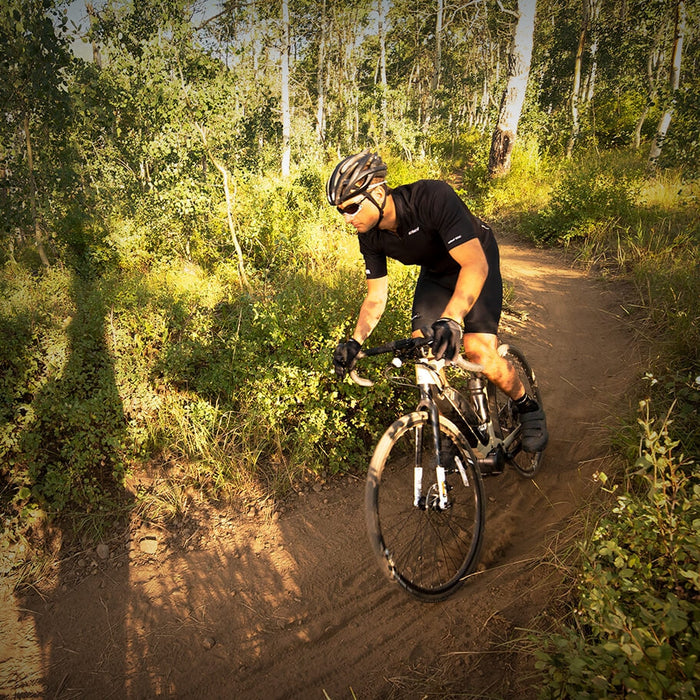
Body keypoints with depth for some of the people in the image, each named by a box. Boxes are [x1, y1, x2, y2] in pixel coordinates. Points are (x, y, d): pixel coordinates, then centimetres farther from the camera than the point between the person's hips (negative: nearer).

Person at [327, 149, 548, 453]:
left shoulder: (433, 197, -37)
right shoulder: (370, 236, -17)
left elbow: (475, 264, -43)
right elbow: (376, 296, -11)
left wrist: (451, 319, -58)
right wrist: (354, 342, -27)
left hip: (476, 264, -5)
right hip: (435, 272, 6)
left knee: (479, 352, -20)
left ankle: (528, 408, 10)